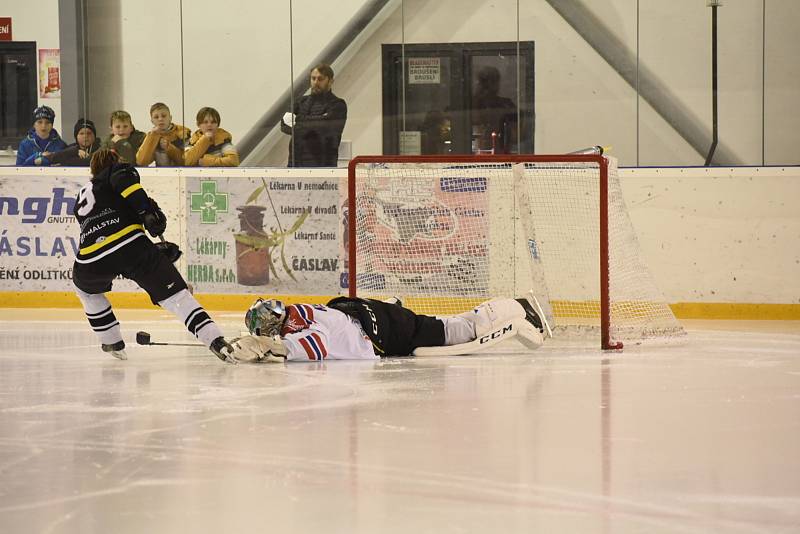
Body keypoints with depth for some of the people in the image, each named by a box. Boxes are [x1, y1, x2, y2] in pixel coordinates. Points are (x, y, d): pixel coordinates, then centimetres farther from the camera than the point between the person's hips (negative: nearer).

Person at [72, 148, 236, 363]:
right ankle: (216, 341, -17)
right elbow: (123, 178, -6)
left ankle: (112, 343, 34)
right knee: (174, 293, -1)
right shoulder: (115, 171, 22)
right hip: (130, 245, -4)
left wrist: (157, 249, 36)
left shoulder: (81, 200, 37)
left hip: (92, 260, 4)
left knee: (85, 288, 37)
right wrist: (148, 211, -9)